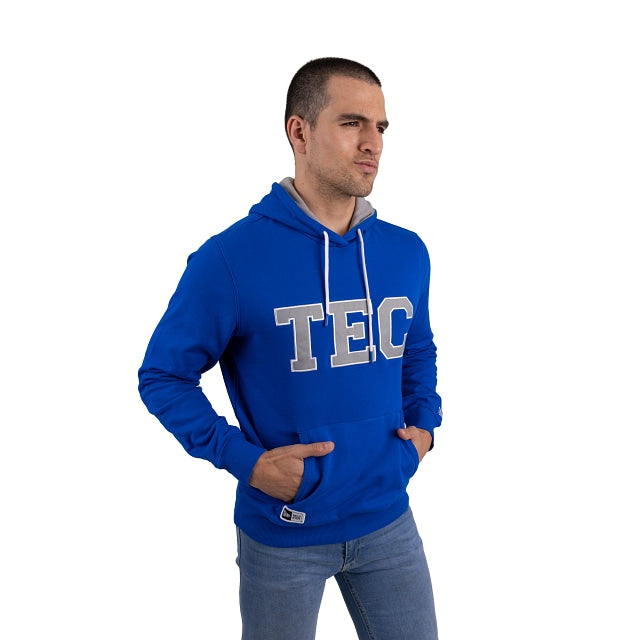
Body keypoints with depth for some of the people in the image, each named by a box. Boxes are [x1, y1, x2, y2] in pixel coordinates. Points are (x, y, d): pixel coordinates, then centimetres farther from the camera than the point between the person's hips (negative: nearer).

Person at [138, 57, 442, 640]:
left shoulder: (408, 253, -1)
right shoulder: (230, 259, -16)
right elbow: (163, 376, -9)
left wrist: (423, 422, 0)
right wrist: (247, 460, -17)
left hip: (389, 523, 4)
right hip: (282, 533, -4)